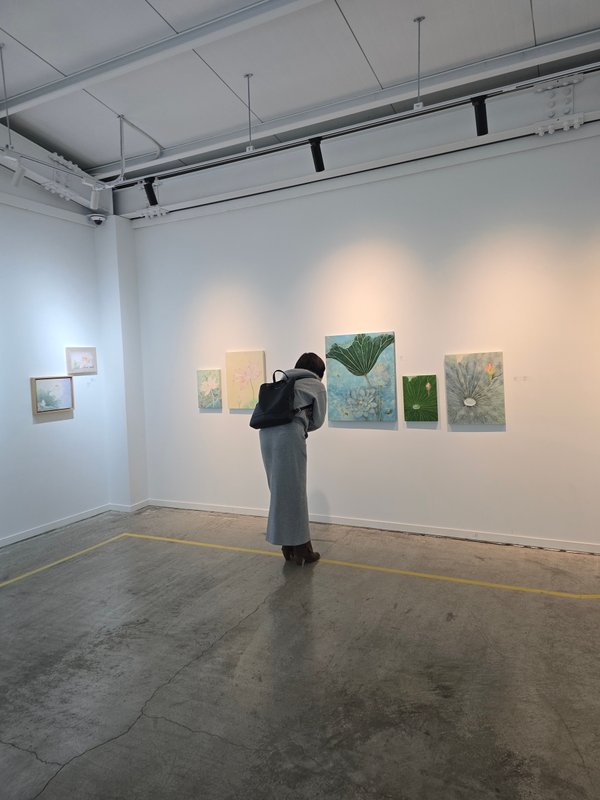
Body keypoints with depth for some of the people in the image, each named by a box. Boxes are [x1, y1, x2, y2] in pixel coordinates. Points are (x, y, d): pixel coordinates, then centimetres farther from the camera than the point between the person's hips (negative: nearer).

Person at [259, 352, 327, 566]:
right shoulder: (317, 386, 14)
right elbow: (317, 420, 16)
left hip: (267, 433, 6)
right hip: (289, 435, -6)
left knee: (279, 490, 12)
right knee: (294, 492, 1)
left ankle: (288, 547, 22)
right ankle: (301, 550, 10)